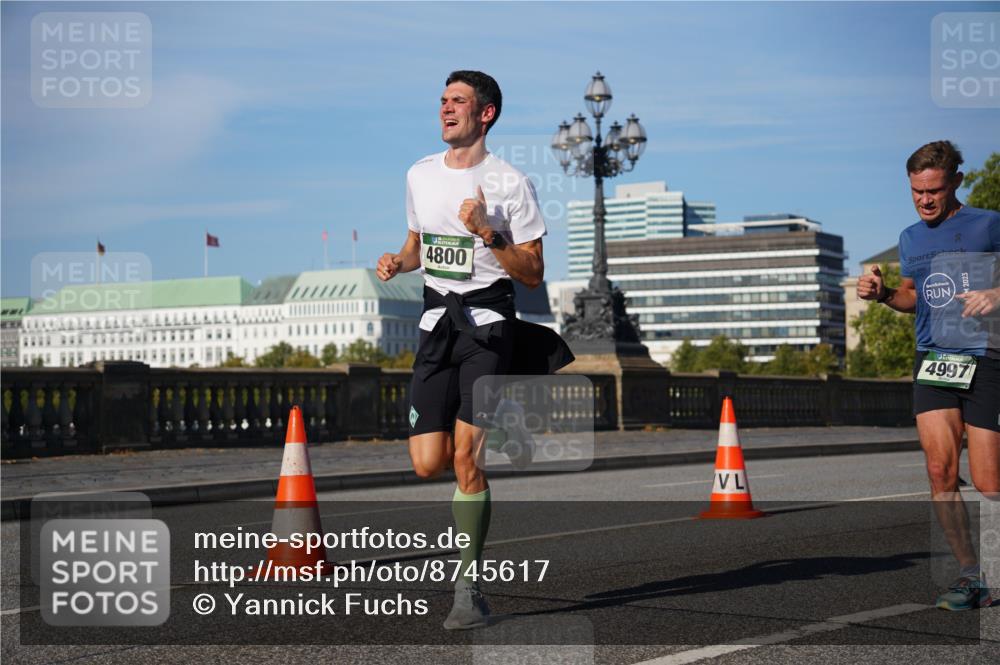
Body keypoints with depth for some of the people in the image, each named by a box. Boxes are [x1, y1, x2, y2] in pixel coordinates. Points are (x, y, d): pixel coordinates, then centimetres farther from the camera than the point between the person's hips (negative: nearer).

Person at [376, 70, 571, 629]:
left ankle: (470, 587, -6)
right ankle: (496, 427, 29)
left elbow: (533, 274, -4)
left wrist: (488, 234, -18)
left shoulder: (511, 184, -5)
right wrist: (398, 263, 5)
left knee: (466, 456, -17)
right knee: (428, 463, -4)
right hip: (437, 322, 5)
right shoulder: (420, 175, 11)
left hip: (489, 321, -5)